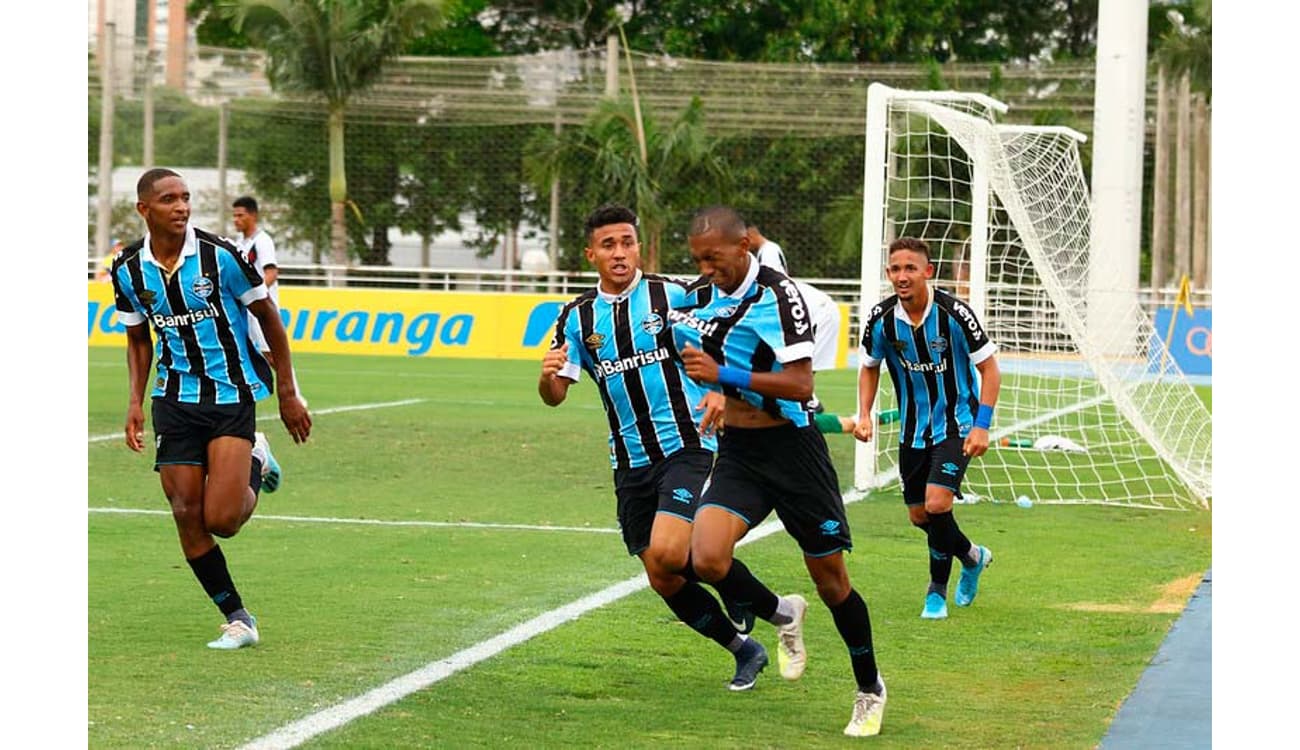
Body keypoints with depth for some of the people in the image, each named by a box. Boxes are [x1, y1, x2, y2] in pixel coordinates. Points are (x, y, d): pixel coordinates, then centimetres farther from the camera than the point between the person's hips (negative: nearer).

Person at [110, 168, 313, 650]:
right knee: (187, 516, -4)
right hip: (176, 399, 4)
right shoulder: (128, 269, -2)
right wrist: (136, 401, 1)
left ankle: (255, 465, 20)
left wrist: (287, 393, -1)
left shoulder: (219, 255, -13)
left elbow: (268, 317, -2)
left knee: (221, 520, -14)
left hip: (232, 393, -3)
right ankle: (237, 620, 10)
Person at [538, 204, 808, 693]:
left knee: (667, 553, -25)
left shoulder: (672, 295, -4)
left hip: (687, 447, -4)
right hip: (631, 463, 5)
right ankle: (744, 650, 24)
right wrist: (548, 375, -19)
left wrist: (721, 392, -20)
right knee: (664, 581, 5)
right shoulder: (578, 317, 5)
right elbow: (556, 396, 4)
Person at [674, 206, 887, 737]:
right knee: (707, 559, -19)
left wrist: (724, 374, -28)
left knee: (831, 579, 4)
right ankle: (779, 616, 12)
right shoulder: (698, 296, 3)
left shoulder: (777, 294, -16)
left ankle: (869, 690, 25)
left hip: (792, 448, -5)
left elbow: (800, 384, -24)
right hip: (737, 453, 5)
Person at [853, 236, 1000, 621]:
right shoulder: (881, 319, -10)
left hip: (956, 425, -5)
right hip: (913, 428, 5)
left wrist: (982, 426, -18)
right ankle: (971, 556, 38)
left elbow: (989, 369, -11)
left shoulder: (954, 313, -20)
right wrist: (864, 414, -3)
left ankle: (938, 590, 2)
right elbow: (869, 366, 10)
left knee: (936, 503, -20)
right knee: (919, 515, 8)